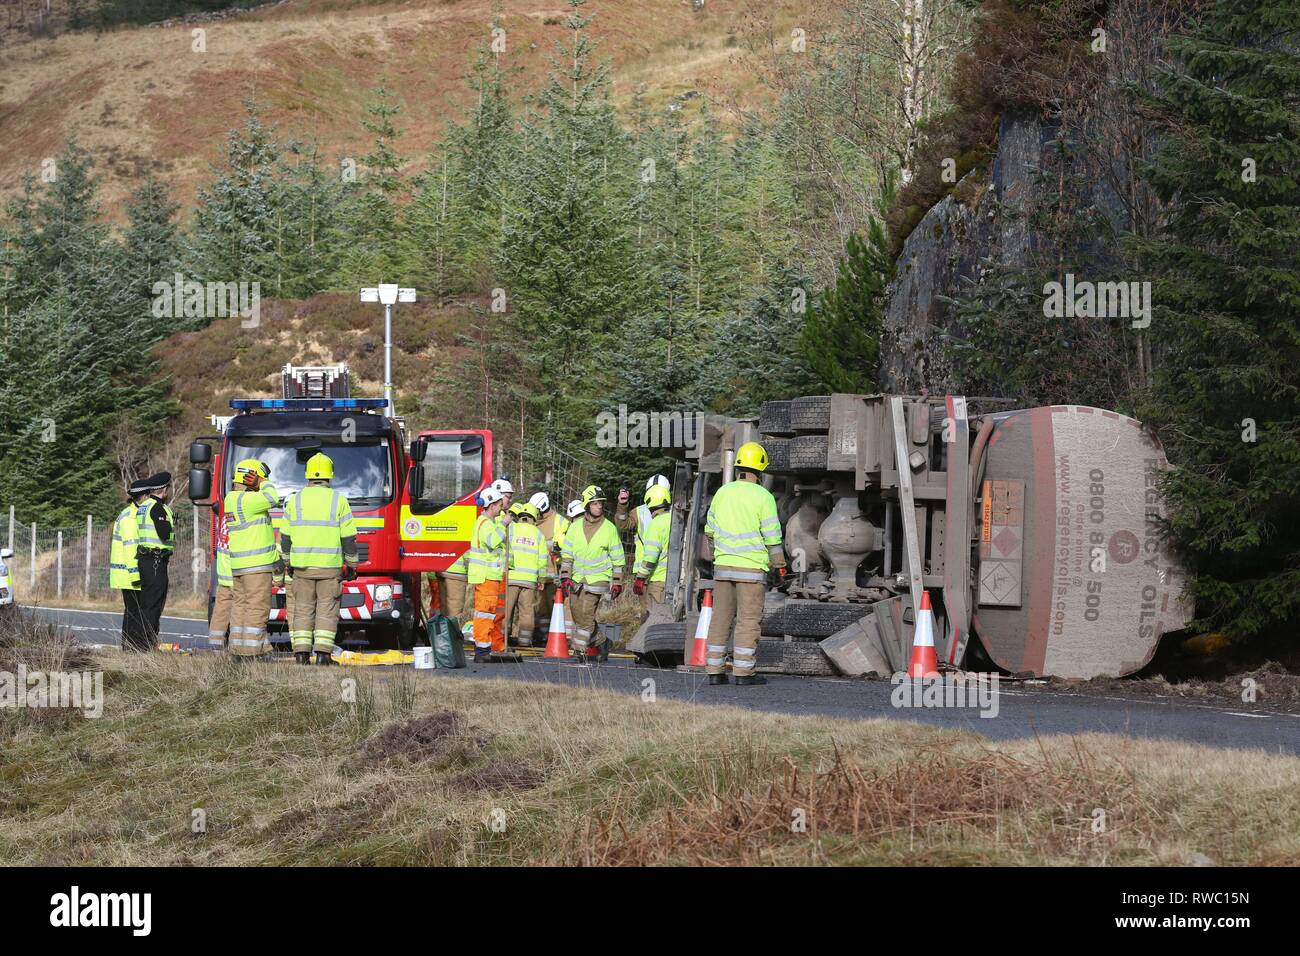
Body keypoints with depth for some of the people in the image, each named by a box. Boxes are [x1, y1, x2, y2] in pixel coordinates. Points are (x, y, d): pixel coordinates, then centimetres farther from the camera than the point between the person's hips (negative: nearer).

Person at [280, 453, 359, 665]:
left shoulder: (295, 500, 3)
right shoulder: (338, 500, -3)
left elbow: (285, 537, 7)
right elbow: (348, 538, -3)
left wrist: (288, 563, 17)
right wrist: (352, 565, 7)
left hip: (301, 566, 2)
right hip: (330, 566, -2)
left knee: (303, 610, 7)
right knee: (327, 610, 2)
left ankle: (301, 654, 2)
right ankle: (323, 654, -4)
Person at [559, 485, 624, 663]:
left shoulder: (609, 528, -2)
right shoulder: (575, 527, 4)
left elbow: (617, 558, 3)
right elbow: (566, 553, 8)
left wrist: (617, 582, 1)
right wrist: (565, 577, -1)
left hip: (598, 578, -4)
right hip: (578, 578, 4)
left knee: (586, 614, -15)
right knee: (578, 614, 8)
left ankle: (580, 649, -10)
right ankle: (601, 641, 26)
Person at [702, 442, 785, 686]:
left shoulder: (722, 493, 6)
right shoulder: (763, 497, -8)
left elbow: (710, 531, 15)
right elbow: (772, 535, -8)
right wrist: (780, 564, 4)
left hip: (723, 566, 5)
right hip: (751, 566, -5)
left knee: (720, 618, 8)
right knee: (748, 620, -2)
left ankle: (715, 670, 7)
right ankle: (743, 672, -4)